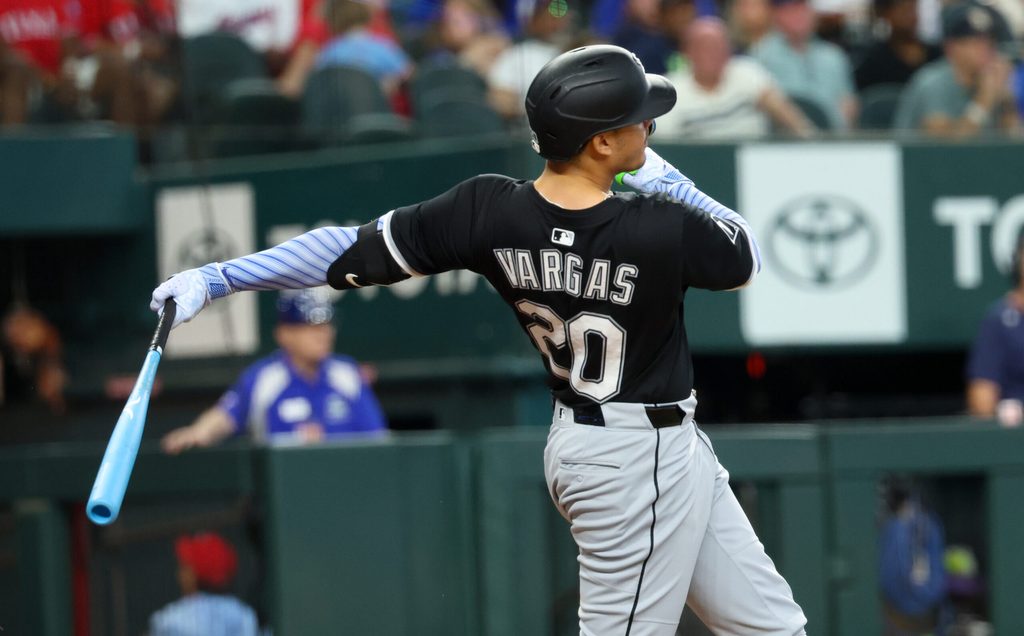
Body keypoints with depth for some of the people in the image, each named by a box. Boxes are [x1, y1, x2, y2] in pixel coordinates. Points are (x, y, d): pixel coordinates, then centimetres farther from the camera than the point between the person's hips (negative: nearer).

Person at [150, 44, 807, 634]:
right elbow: (747, 257, -5)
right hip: (644, 461, -8)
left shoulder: (488, 209, -12)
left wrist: (216, 278, -5)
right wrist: (671, 183, 2)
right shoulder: (663, 228, -26)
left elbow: (352, 251, -11)